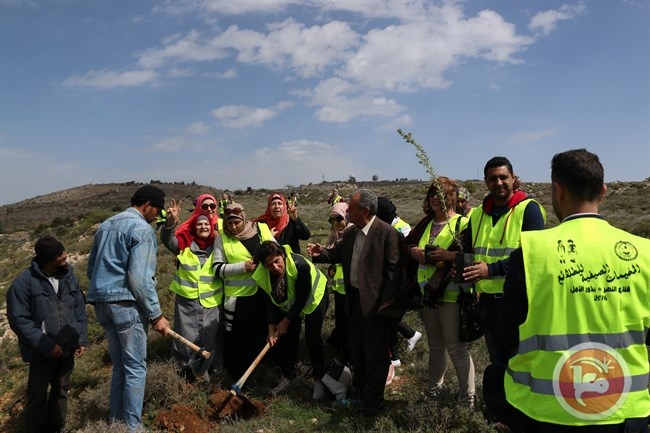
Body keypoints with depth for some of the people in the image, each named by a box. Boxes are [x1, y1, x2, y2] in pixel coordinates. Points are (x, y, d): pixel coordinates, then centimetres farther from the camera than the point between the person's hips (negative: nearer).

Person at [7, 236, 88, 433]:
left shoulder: (69, 276, -2)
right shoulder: (24, 281, -16)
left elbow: (80, 310, 5)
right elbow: (18, 319, -14)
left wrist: (82, 339, -1)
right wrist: (46, 345, -18)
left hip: (67, 348, 5)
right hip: (41, 352, -4)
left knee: (61, 390, 18)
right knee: (38, 396, 9)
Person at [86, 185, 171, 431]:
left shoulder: (105, 225, 16)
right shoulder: (141, 228, -11)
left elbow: (91, 267, 20)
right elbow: (140, 277, -18)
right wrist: (156, 314, -13)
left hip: (101, 302, 9)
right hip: (126, 304, -8)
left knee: (119, 365, 17)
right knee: (136, 368, 1)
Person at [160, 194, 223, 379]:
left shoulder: (217, 245, 5)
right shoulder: (184, 244, 0)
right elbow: (167, 240, -18)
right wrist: (171, 221, -34)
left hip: (211, 300, 2)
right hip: (187, 300, -1)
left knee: (210, 336, 11)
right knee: (187, 336, 6)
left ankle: (208, 368, 29)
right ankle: (187, 368, 25)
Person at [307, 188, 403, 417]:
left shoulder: (387, 233, -17)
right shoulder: (350, 234, 7)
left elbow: (394, 270, -18)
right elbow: (338, 254, 19)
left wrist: (385, 305, -20)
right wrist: (321, 253, -3)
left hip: (375, 303, -8)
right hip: (354, 300, 8)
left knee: (375, 354, 6)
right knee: (356, 350, 22)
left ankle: (373, 401, 24)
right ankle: (360, 391, 41)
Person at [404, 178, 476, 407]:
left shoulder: (463, 223, -8)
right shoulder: (426, 223, 12)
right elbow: (407, 243, 20)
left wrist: (448, 255, -26)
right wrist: (413, 251, -1)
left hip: (451, 295, -6)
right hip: (428, 294, 6)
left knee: (456, 347, 0)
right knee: (435, 346, 18)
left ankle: (467, 399, 14)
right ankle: (434, 390, 31)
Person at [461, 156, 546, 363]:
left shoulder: (528, 209, -7)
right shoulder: (478, 213, 11)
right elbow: (468, 253, 18)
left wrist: (492, 269, -24)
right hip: (487, 300, 6)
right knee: (497, 360, 19)